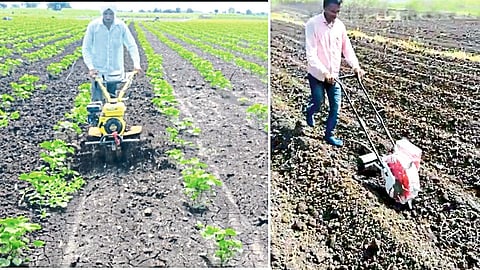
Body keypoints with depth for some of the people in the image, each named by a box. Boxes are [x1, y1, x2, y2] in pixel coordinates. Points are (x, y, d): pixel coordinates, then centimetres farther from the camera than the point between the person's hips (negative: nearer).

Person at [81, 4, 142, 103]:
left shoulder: (121, 26, -6)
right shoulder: (93, 25, -10)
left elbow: (131, 45, -3)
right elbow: (86, 48, -5)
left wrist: (136, 63, -17)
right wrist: (90, 67, -16)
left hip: (115, 70, 2)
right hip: (98, 70, -1)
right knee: (97, 100, -5)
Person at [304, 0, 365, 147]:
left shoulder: (340, 25, -2)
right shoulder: (312, 24, -18)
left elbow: (347, 47, 7)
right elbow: (311, 54, -24)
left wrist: (356, 66, -7)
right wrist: (324, 72, -33)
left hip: (334, 74, 4)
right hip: (317, 73, -4)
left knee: (335, 106, 3)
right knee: (318, 102, 10)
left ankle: (329, 135, 19)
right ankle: (309, 113, 46)